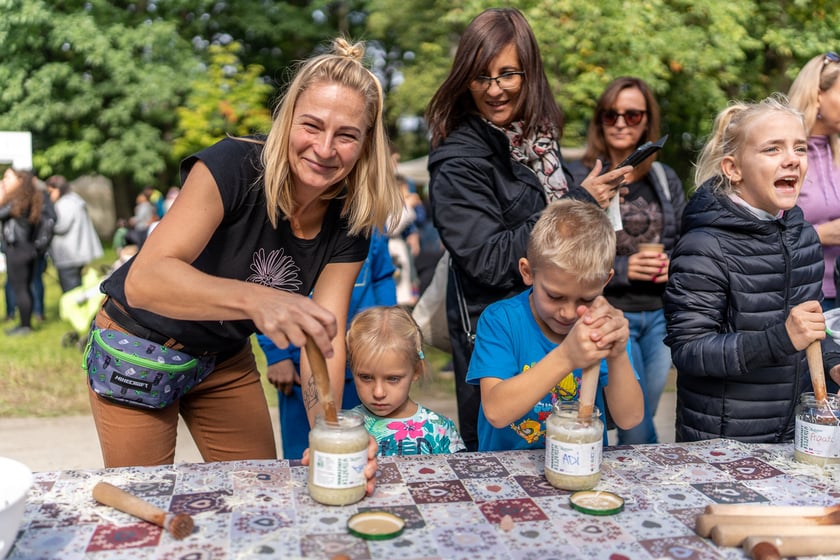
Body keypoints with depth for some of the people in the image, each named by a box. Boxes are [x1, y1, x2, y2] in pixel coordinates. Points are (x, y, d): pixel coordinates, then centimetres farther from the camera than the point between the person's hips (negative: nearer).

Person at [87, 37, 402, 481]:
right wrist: (257, 300, -55)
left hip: (226, 360, 5)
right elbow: (143, 280, -39)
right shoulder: (233, 166, -29)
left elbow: (326, 336, -19)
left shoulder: (348, 224, -14)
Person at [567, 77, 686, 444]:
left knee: (637, 425, 13)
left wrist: (673, 263, -5)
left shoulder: (665, 179, 11)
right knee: (640, 432, -4)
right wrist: (622, 268, -21)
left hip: (660, 314, 5)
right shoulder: (578, 178, -5)